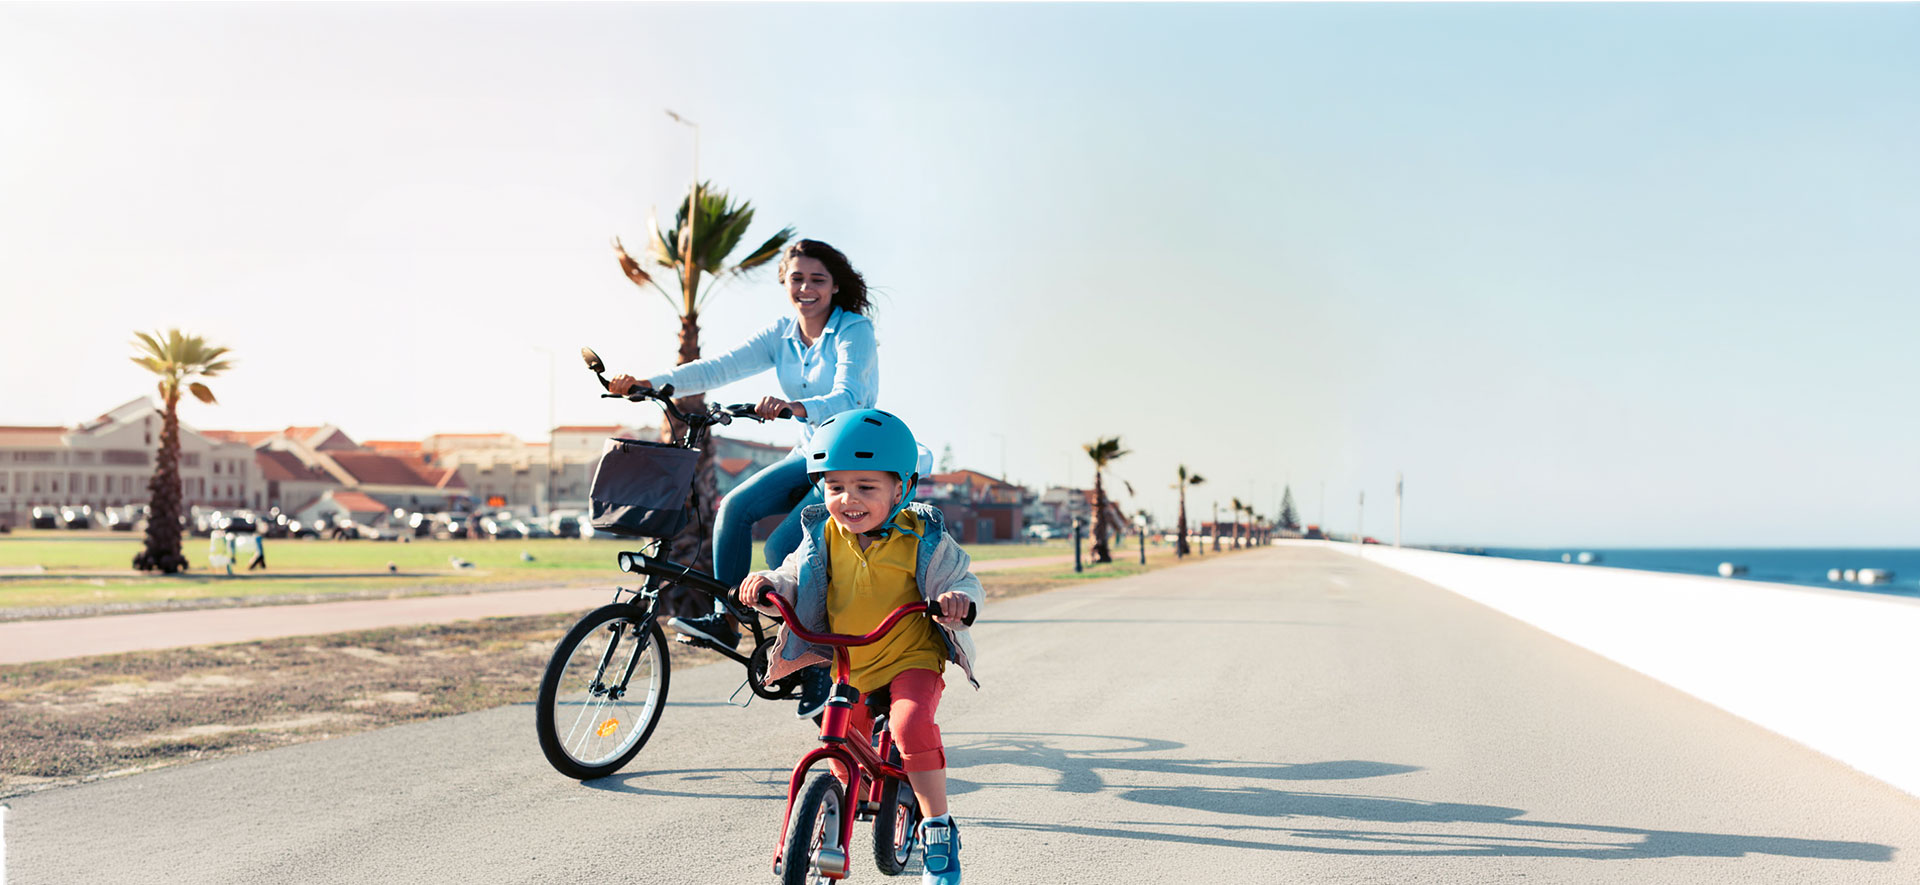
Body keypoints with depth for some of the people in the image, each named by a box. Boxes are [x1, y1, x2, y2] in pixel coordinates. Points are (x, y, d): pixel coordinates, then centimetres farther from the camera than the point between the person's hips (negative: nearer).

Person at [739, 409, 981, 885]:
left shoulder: (921, 538, -12)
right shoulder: (823, 538, -3)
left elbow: (962, 580, -8)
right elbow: (793, 581, 4)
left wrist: (957, 599, -31)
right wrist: (766, 585, -18)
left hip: (912, 657, -4)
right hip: (850, 665, 5)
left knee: (912, 726, -28)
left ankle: (938, 828, -15)